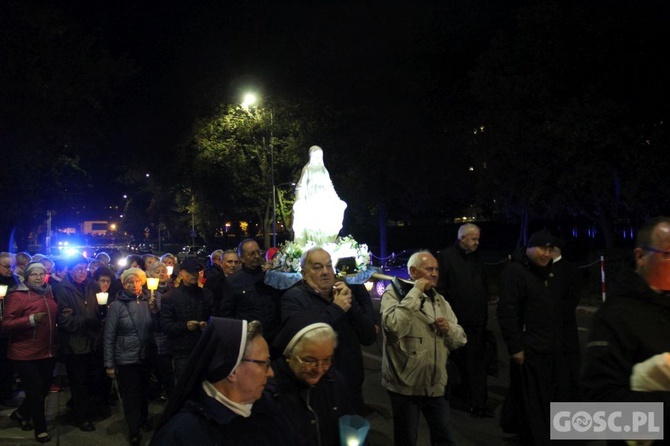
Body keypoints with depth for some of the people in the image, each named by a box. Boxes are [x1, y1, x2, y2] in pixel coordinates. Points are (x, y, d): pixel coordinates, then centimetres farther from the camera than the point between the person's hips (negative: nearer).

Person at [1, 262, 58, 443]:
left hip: (48, 352, 6)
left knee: (44, 388, 15)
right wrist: (31, 319, -29)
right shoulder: (18, 295, -10)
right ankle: (41, 428, 19)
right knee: (35, 391, 0)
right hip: (26, 354, -6)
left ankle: (21, 413, 41)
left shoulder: (48, 293, 9)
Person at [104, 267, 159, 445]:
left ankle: (144, 421, 39)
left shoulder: (148, 301, -1)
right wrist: (109, 364, -6)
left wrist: (154, 310, -17)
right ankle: (134, 431, 22)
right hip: (126, 359, -3)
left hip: (146, 357, 3)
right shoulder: (116, 306, -8)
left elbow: (157, 328, -1)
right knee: (131, 397, 5)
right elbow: (109, 337, -5)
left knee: (144, 393, 15)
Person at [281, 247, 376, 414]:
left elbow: (369, 337, 1)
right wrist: (336, 309, -19)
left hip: (352, 387, 5)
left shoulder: (345, 292, 8)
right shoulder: (293, 298, -7)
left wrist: (352, 303, -12)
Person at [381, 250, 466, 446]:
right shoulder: (394, 294, -9)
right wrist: (416, 292, -23)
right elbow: (394, 327, -29)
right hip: (406, 384, -5)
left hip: (436, 384, 5)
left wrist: (448, 328, -10)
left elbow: (460, 340, 12)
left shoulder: (440, 301, 11)